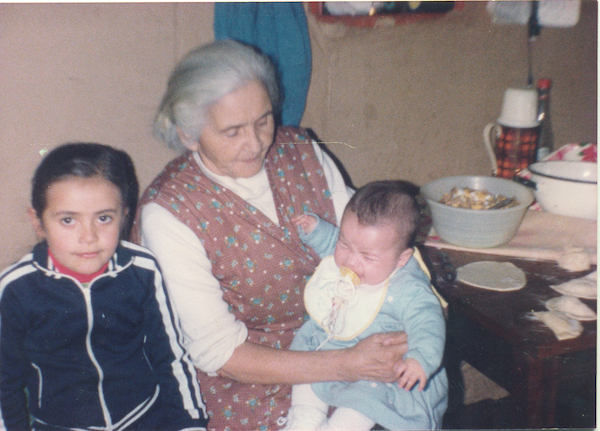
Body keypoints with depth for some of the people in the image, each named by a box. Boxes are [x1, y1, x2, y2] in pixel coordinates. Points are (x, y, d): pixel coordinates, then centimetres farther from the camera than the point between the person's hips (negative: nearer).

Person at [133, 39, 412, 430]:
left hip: (343, 340, 5)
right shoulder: (168, 215, -17)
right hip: (250, 380, -5)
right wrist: (347, 366, -26)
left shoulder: (300, 150, -2)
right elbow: (218, 352, -18)